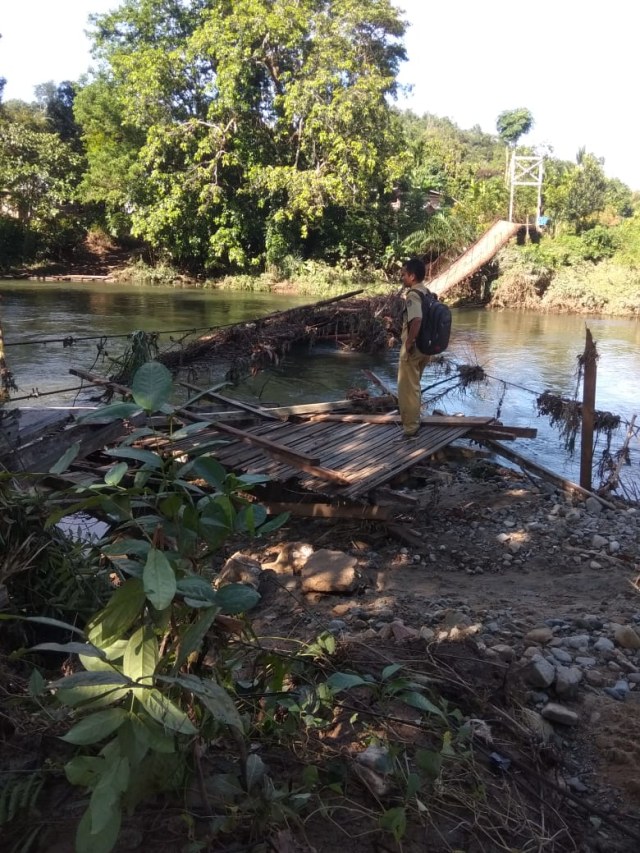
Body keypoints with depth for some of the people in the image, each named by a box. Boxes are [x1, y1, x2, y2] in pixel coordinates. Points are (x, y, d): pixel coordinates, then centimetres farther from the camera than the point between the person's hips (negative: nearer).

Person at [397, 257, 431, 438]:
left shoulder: (413, 295, -19)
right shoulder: (427, 293, 10)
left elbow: (416, 320, -35)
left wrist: (409, 342, -26)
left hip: (413, 348, -9)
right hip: (424, 346, 9)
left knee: (407, 389, 0)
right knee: (413, 386, 22)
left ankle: (410, 428, 6)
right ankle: (413, 421, 33)